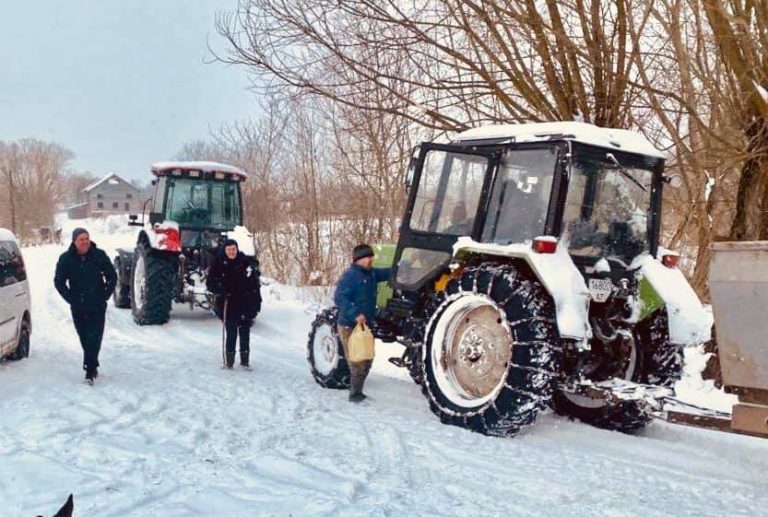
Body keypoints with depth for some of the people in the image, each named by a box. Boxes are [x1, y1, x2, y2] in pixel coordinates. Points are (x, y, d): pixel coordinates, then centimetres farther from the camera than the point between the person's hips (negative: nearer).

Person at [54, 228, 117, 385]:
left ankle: (90, 371, -6)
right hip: (78, 308, 2)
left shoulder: (99, 255, -4)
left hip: (97, 307, -2)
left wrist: (105, 295, 0)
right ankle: (92, 367, 24)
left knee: (94, 338, -8)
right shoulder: (65, 259, -3)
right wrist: (71, 299, -2)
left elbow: (112, 277, 4)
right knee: (85, 339, 10)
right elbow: (59, 282, 5)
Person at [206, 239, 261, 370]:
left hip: (245, 304, 1)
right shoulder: (218, 264, -3)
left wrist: (257, 301, 2)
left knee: (245, 332, 6)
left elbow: (255, 284, 4)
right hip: (228, 305, -1)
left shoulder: (246, 262, -1)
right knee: (231, 333, -2)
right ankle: (229, 360, 11)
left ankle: (245, 360, 17)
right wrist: (220, 290, -19)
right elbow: (210, 283, -1)